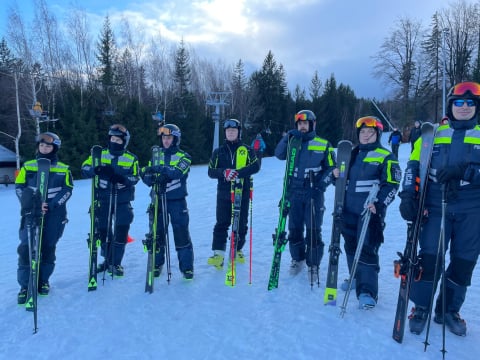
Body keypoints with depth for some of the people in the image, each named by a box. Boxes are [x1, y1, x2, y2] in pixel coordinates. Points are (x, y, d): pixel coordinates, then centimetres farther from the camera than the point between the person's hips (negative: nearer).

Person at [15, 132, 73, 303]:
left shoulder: (63, 169, 6)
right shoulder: (28, 166, 8)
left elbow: (67, 190, -1)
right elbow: (19, 188, 3)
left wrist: (51, 205, -15)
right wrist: (32, 204, -13)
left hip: (54, 215, 0)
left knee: (48, 248, 7)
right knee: (26, 247, -8)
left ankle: (43, 281, 23)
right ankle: (25, 286, 4)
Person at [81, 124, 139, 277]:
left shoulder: (131, 158, 0)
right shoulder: (99, 154, 3)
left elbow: (135, 178, -7)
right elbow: (85, 168, -4)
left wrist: (121, 178, -26)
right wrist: (96, 170, -25)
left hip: (122, 201, -1)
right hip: (103, 200, 1)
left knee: (121, 232, 0)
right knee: (103, 230, 11)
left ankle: (115, 263, 17)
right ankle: (107, 260, 31)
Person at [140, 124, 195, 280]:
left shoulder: (184, 156, 0)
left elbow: (178, 172, -20)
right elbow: (146, 175, 1)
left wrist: (158, 169, -30)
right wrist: (154, 178, -21)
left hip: (177, 201, -3)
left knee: (181, 233, -4)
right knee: (157, 232, 8)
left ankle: (187, 266, 8)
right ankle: (157, 263, 25)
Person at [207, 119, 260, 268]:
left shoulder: (247, 150, 6)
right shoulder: (218, 151, 10)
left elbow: (255, 166, -8)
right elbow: (211, 171, 2)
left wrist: (238, 172, -22)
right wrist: (224, 172, -19)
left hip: (242, 193, 0)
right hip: (224, 194, 0)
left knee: (241, 224, 8)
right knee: (221, 223, -4)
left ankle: (238, 250, 25)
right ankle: (218, 253, -2)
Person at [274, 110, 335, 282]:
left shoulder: (324, 145, 3)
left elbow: (332, 167, 4)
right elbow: (279, 154, -8)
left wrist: (322, 183, -11)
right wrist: (288, 137, -18)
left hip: (314, 193, -3)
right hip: (294, 192, 3)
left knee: (313, 231, -2)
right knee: (294, 229, 11)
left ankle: (313, 265, 13)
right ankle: (298, 258, 29)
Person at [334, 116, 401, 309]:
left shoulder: (385, 157, -2)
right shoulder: (352, 154, 15)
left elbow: (391, 185, -8)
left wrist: (378, 204, -22)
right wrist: (337, 175, 1)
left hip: (371, 211, -6)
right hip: (349, 210, 6)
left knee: (367, 249, -11)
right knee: (351, 246, 15)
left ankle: (368, 291, -5)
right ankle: (357, 278, 34)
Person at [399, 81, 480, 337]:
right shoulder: (433, 134, 8)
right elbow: (414, 166, 3)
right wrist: (408, 196, -9)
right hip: (436, 207, -1)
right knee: (429, 256, -4)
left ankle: (449, 311, 27)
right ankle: (421, 307, 16)